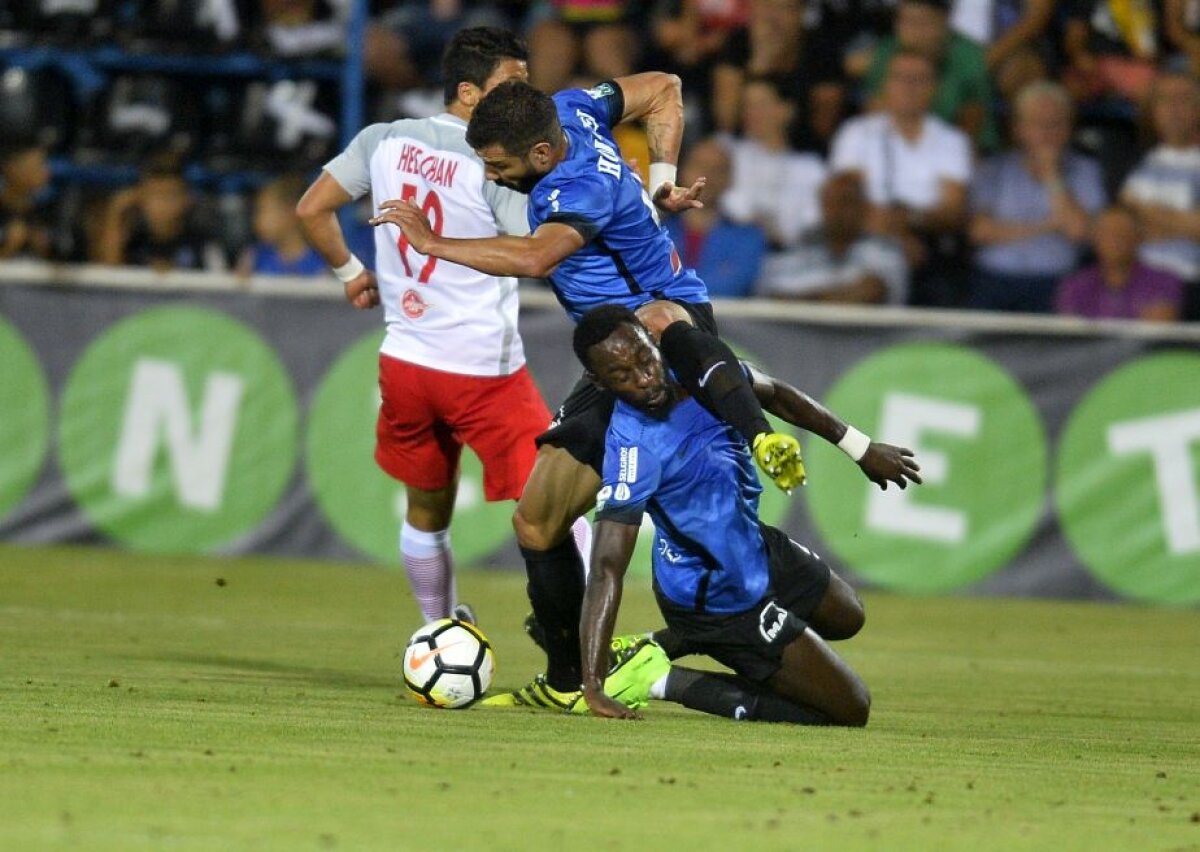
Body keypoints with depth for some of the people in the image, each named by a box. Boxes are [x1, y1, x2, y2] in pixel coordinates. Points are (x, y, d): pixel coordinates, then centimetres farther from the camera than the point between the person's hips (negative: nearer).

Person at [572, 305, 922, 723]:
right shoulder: (632, 448, -34)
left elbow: (774, 393, 9)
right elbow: (606, 568, -37)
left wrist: (861, 447, 13)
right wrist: (592, 686, -43)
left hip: (758, 546, 8)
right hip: (721, 601, -8)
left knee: (847, 616, 34)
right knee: (851, 709, -3)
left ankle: (667, 643, 23)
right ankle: (663, 680, -3)